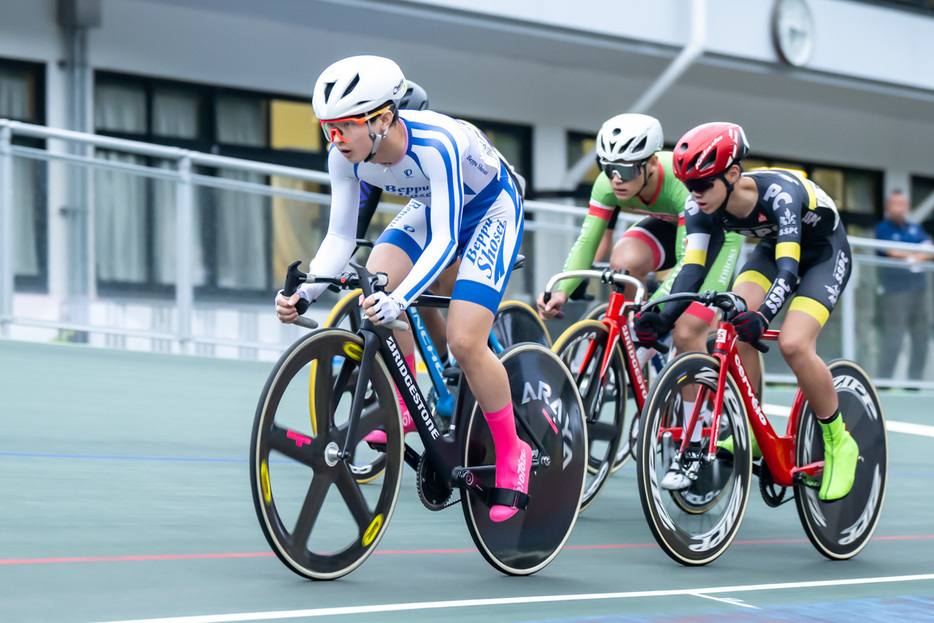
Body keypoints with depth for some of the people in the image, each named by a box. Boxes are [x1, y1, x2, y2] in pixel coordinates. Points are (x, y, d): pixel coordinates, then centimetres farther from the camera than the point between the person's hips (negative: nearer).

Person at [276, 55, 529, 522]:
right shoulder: (346, 156, -22)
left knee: (464, 342, -19)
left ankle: (512, 454, 1)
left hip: (491, 208, -6)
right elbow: (340, 236, -16)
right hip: (430, 207, 6)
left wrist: (398, 299, -54)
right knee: (374, 284, -22)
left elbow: (444, 240, -41)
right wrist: (305, 291, -33)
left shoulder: (435, 144, -39)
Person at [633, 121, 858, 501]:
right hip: (772, 248, 6)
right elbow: (692, 270, -27)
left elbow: (788, 270, -45)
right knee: (734, 324, -21)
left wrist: (762, 316, -62)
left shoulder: (779, 192, -38)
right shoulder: (702, 207, -21)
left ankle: (839, 445, -6)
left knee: (793, 344, -25)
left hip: (825, 253, -6)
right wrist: (663, 317, -44)